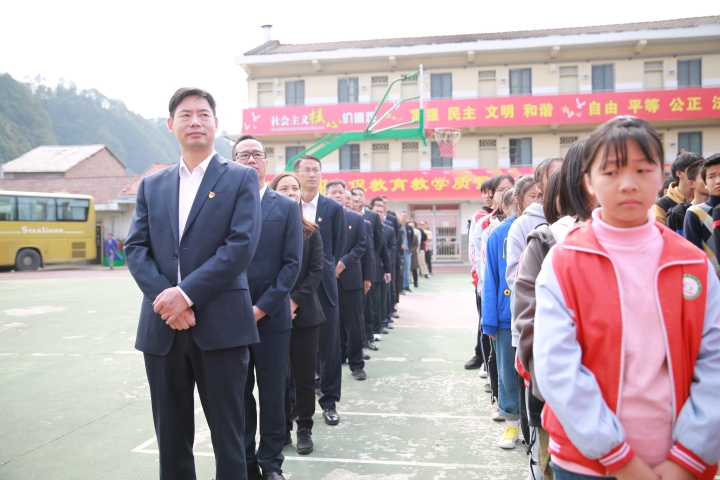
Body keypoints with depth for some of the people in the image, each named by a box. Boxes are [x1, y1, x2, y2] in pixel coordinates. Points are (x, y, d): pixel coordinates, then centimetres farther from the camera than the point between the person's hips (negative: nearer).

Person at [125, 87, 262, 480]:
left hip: (220, 324, -4)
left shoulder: (241, 178, 2)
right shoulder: (151, 185, 14)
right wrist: (164, 295, -11)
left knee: (227, 431, 6)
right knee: (170, 433, 14)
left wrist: (187, 293, -16)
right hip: (162, 326, 4)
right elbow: (135, 247, 6)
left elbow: (242, 244, -10)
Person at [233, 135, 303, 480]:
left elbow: (292, 263, -3)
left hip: (271, 316, -1)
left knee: (272, 393, 7)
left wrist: (261, 307, -10)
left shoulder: (286, 207, 3)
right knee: (238, 393, 10)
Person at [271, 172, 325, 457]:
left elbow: (316, 271, -1)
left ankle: (304, 428, 21)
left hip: (304, 313, 1)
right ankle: (281, 428, 22)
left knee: (304, 374, 6)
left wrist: (295, 300, -13)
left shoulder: (311, 232, 5)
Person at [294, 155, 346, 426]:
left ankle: (329, 401, 18)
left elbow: (337, 248, 6)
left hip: (323, 285, 0)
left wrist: (323, 271, 1)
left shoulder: (334, 209, 5)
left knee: (329, 345, 5)